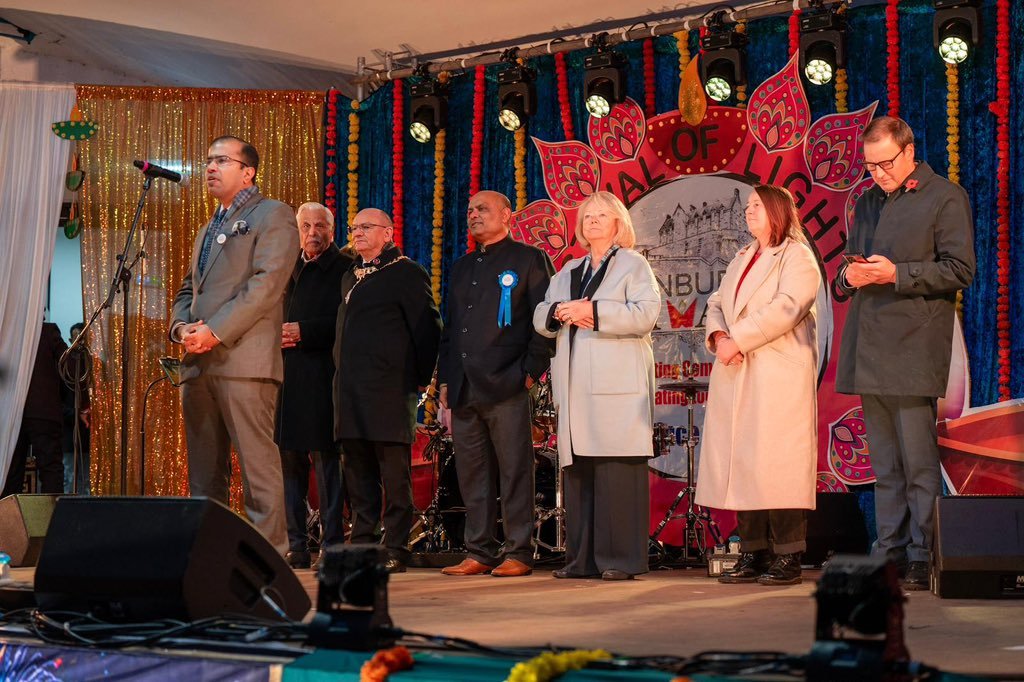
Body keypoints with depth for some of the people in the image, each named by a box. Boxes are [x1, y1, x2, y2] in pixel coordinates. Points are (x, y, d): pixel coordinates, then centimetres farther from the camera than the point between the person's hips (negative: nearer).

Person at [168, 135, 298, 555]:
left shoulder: (273, 216, 1)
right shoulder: (209, 229, 27)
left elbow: (266, 285, -11)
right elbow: (187, 290, 27)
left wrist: (215, 331, -16)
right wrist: (181, 327, 4)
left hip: (243, 360, -8)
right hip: (199, 363, 8)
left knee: (257, 464, -10)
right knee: (204, 470, 9)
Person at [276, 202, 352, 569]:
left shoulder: (344, 269, 1)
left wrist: (303, 332, -14)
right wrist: (278, 336, 1)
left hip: (322, 377, -6)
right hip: (286, 378, 6)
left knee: (326, 460, -6)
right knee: (290, 461, 5)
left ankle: (332, 545, -4)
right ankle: (295, 546, 9)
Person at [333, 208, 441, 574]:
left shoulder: (406, 273, -2)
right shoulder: (350, 277, 21)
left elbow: (429, 327, -5)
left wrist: (421, 379, -5)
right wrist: (342, 376, 17)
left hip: (390, 390, -7)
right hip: (350, 390, 8)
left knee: (395, 474, -5)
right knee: (357, 472, 8)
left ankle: (395, 550, -3)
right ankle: (361, 545, 13)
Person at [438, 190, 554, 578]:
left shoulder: (529, 260, 3)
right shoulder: (462, 268, 22)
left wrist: (531, 371, -10)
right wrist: (445, 380, 15)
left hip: (506, 386, -6)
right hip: (464, 389, 7)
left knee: (514, 471, -5)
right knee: (472, 474, 6)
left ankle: (518, 553, -1)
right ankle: (479, 553, 12)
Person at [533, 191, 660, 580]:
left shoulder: (633, 265, 7)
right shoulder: (568, 272, 24)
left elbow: (645, 314, -9)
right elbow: (540, 318, 18)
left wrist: (593, 311, -14)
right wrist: (560, 312, -4)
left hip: (619, 386, -6)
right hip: (576, 385, 6)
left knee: (618, 471, -10)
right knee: (578, 471, 3)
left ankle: (622, 559, -8)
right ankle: (582, 559, 7)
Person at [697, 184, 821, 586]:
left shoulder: (797, 256, -1)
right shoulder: (742, 259, 24)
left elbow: (786, 307, -15)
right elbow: (716, 303, 17)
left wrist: (738, 340, -17)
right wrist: (718, 335, -4)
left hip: (779, 378, -8)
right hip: (737, 378, 8)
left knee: (777, 465, -10)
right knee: (741, 463, 4)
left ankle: (787, 558, -7)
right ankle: (752, 554, 9)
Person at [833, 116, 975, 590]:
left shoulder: (946, 197, 0)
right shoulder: (866, 203, 21)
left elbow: (959, 269, -7)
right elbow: (849, 268, 28)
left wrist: (896, 274, -16)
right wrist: (849, 276, 4)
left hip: (913, 351, -7)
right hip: (869, 351, 7)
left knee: (919, 461, -6)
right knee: (884, 465, 9)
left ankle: (923, 560, -1)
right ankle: (889, 555, 13)